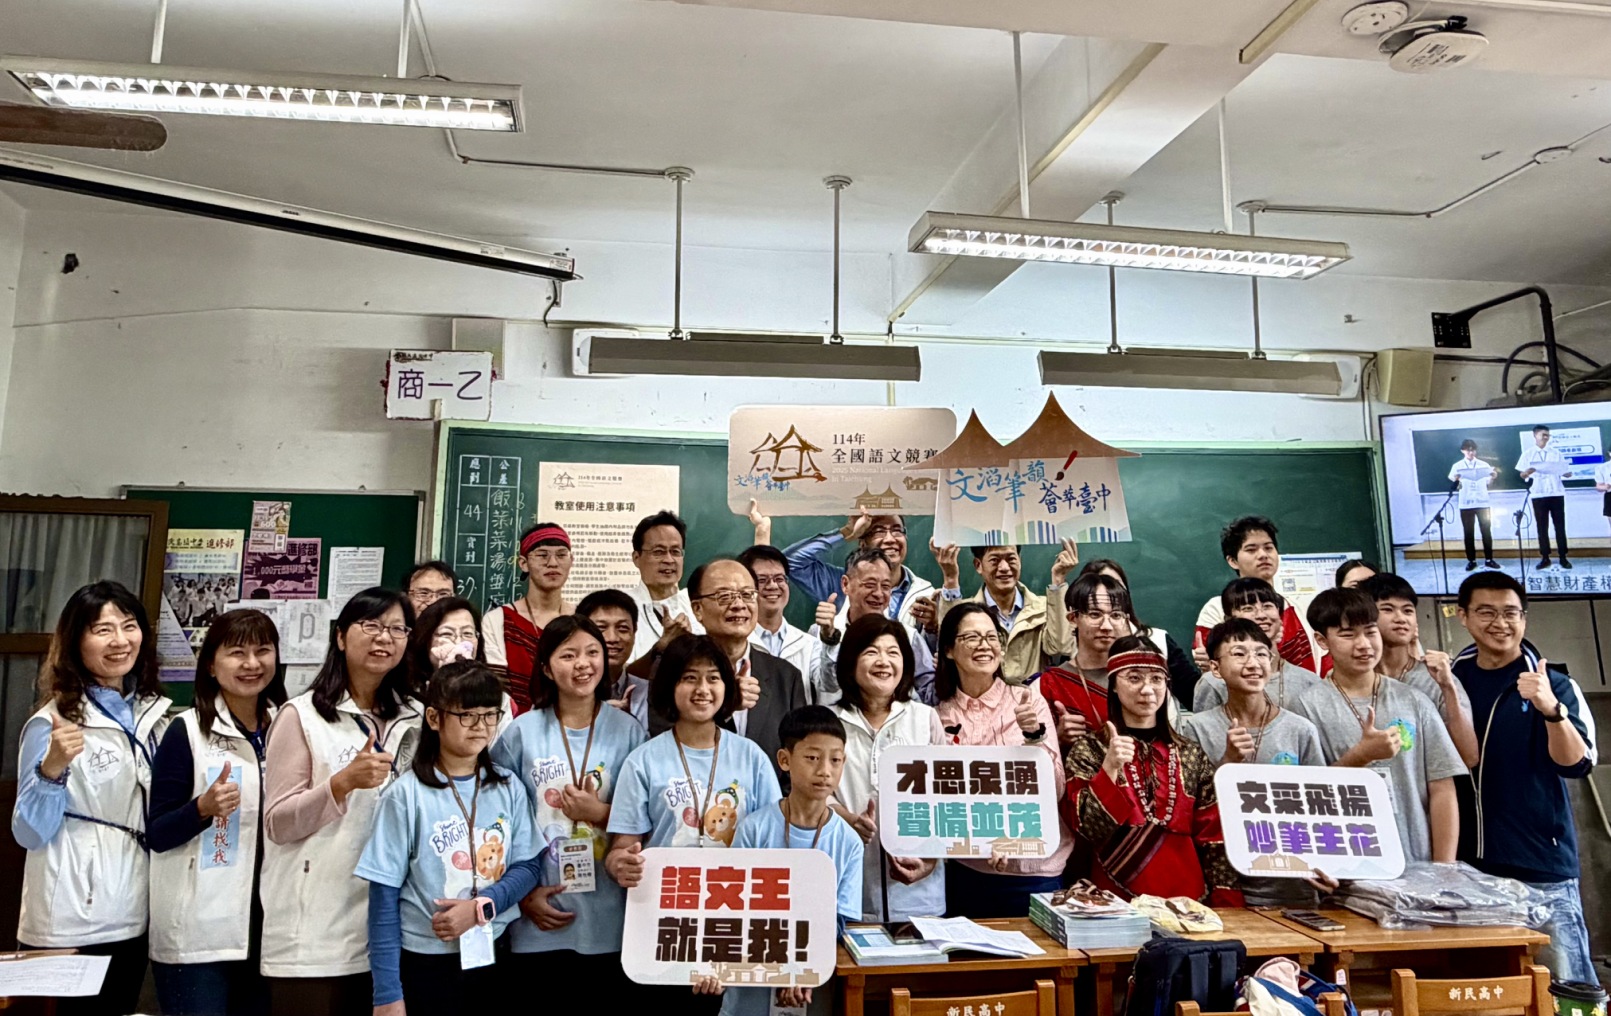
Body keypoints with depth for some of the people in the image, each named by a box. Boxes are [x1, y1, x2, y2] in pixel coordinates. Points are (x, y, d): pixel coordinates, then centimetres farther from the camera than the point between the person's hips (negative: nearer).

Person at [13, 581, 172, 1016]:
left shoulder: (153, 713, 5)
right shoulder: (53, 722, -12)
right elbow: (30, 833, -14)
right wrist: (52, 768, -28)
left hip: (134, 916, 6)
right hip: (71, 927, -5)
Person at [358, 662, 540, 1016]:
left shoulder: (509, 788, 0)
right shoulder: (406, 795, -10)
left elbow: (526, 867, 1)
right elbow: (384, 898, -8)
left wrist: (482, 907, -17)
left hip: (497, 955, 3)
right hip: (427, 961, -3)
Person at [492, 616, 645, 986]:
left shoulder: (627, 731, -1)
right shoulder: (521, 733, -2)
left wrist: (600, 813, -13)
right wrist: (523, 894, -3)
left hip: (610, 918, 0)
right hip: (541, 921, 0)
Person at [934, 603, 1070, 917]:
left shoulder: (1029, 701, -5)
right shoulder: (939, 717, 0)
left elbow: (1054, 791, -10)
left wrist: (1034, 734, -24)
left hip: (1034, 870, -1)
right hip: (967, 869, 1)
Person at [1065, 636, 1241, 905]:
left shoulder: (1191, 753, 8)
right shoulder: (1089, 749, 0)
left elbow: (1213, 837, 9)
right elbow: (1090, 831, -8)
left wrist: (1227, 902, 0)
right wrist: (1110, 768, -19)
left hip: (1187, 894, 3)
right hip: (1117, 897, -3)